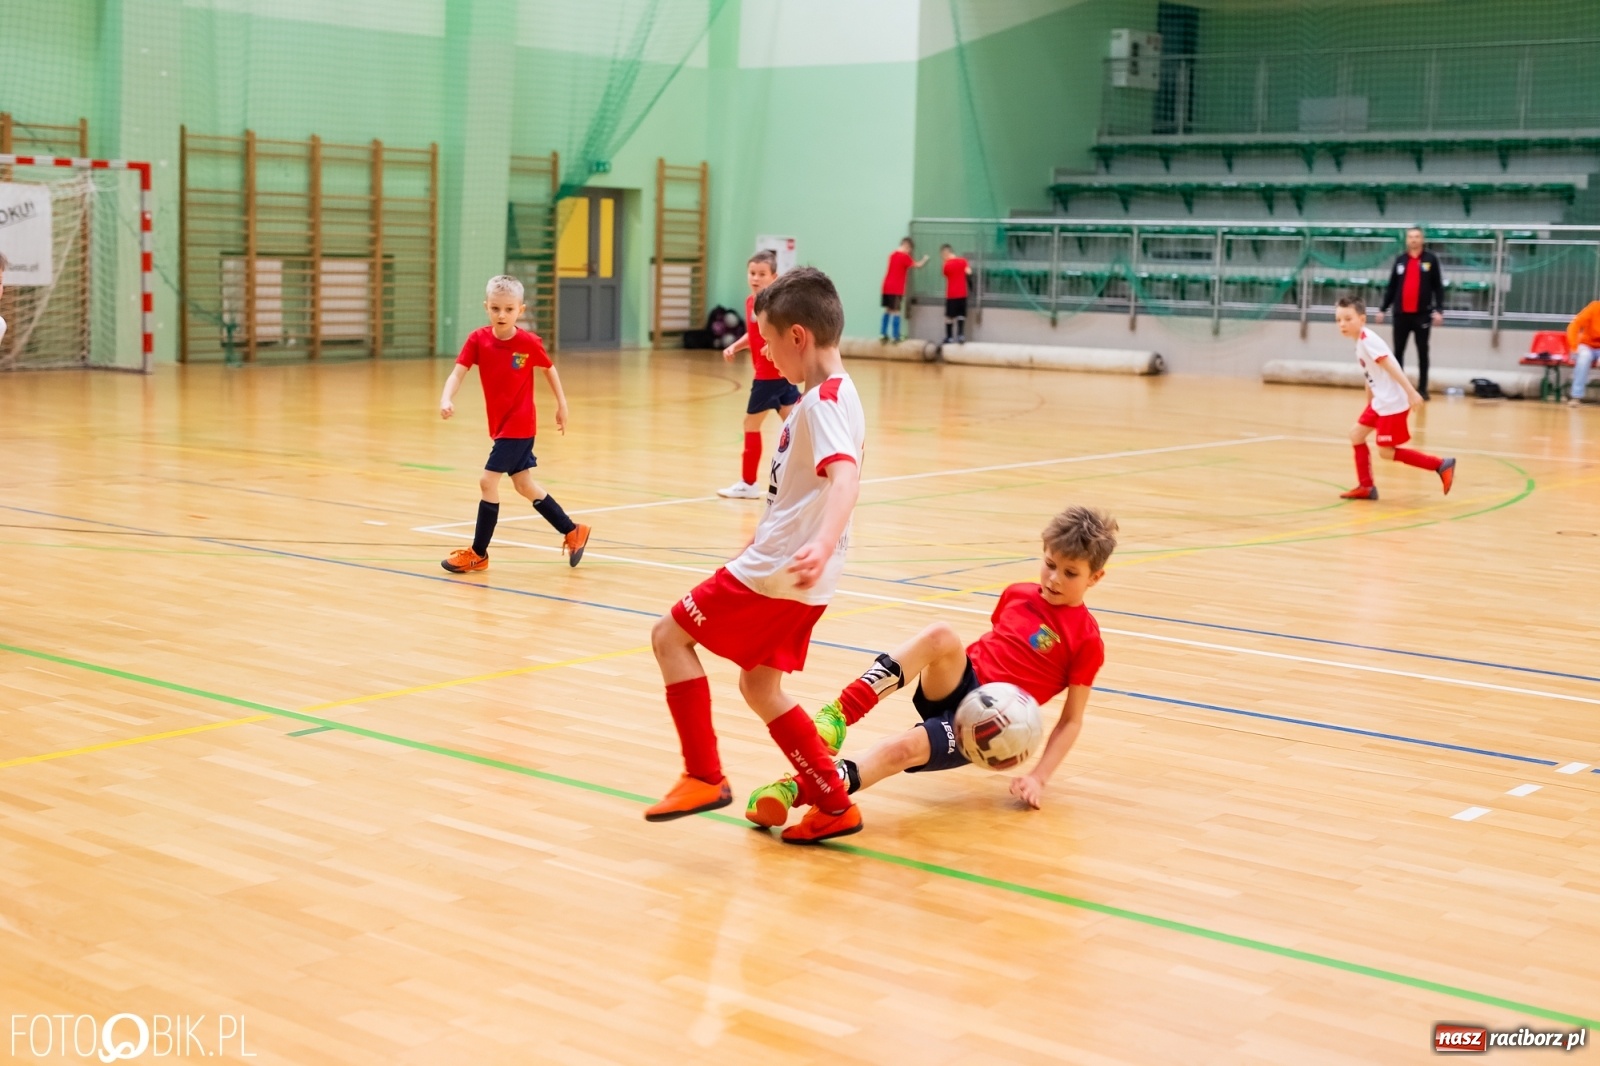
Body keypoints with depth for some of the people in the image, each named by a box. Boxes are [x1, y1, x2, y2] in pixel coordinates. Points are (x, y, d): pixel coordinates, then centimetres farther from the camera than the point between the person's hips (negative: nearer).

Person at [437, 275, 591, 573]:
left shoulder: (529, 343, -14)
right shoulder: (478, 339, -7)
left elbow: (549, 369, 3)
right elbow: (458, 372, -17)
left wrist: (561, 404, 9)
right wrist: (446, 399, -35)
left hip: (519, 426, -6)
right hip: (501, 425, 6)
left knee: (488, 481, -10)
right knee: (524, 486, 14)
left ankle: (478, 553, 2)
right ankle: (573, 532, 30)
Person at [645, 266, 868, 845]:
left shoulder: (822, 400, -17)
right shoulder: (834, 394, 13)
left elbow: (844, 475, -35)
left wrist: (824, 545, -52)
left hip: (776, 572, -10)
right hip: (796, 578, 10)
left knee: (670, 635, 1)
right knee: (758, 683, 18)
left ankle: (704, 776, -1)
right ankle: (833, 803, 17)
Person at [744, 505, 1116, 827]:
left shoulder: (1085, 638, -1)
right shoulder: (1017, 595, 14)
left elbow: (1071, 720, -2)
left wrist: (1038, 777, -10)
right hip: (957, 685, 4)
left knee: (907, 748, -35)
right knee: (941, 635, -31)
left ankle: (796, 789, -46)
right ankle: (838, 714, -39)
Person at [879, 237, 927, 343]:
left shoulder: (893, 254, 14)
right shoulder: (904, 256, -11)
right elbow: (917, 265, -9)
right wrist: (925, 259, 7)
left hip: (887, 287, 8)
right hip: (897, 289, -8)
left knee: (888, 309, 14)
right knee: (895, 311, -7)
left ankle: (884, 333, 13)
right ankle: (896, 336, -8)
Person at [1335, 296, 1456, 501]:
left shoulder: (1367, 340, -17)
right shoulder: (1360, 343, 13)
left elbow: (1391, 367, -24)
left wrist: (1411, 393, -29)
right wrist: (1369, 402, 28)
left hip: (1393, 403, -10)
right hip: (1381, 402, 10)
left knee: (1386, 451, -4)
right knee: (1356, 435, 13)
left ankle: (1441, 465, 2)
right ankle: (1366, 487, 20)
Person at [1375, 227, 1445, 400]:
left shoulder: (1431, 259, 0)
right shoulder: (1400, 259, 8)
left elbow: (1438, 287, -2)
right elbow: (1392, 286, 11)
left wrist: (1439, 310, -11)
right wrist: (1383, 308, 7)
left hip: (1422, 314, -3)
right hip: (1401, 313, 3)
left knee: (1422, 352, 3)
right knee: (1398, 351, 5)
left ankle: (1422, 388, 7)